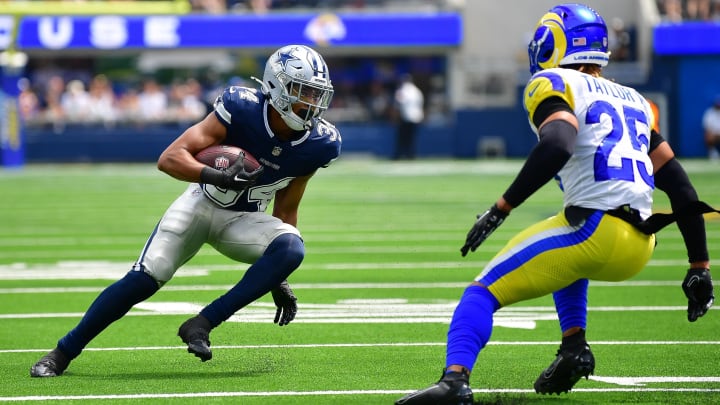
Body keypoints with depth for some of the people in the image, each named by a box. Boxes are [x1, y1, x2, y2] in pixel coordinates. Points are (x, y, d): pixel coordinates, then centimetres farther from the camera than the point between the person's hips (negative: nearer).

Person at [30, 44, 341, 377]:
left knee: (291, 249, -28)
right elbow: (169, 159, -27)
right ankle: (62, 353, -2)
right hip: (201, 204, -3)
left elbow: (286, 210, 3)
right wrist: (217, 177, -45)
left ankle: (201, 325, -25)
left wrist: (278, 279, 3)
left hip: (243, 220, 3)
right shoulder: (241, 109, -25)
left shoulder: (319, 145, -12)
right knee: (145, 278, -18)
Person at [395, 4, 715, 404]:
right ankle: (574, 348, 21)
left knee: (486, 290, -2)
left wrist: (502, 208, -15)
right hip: (639, 250, 7)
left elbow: (557, 147, -18)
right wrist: (700, 266, 27)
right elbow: (681, 187, 23)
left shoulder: (555, 86, 4)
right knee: (569, 259, 39)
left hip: (594, 230, -7)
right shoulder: (633, 101, 25)